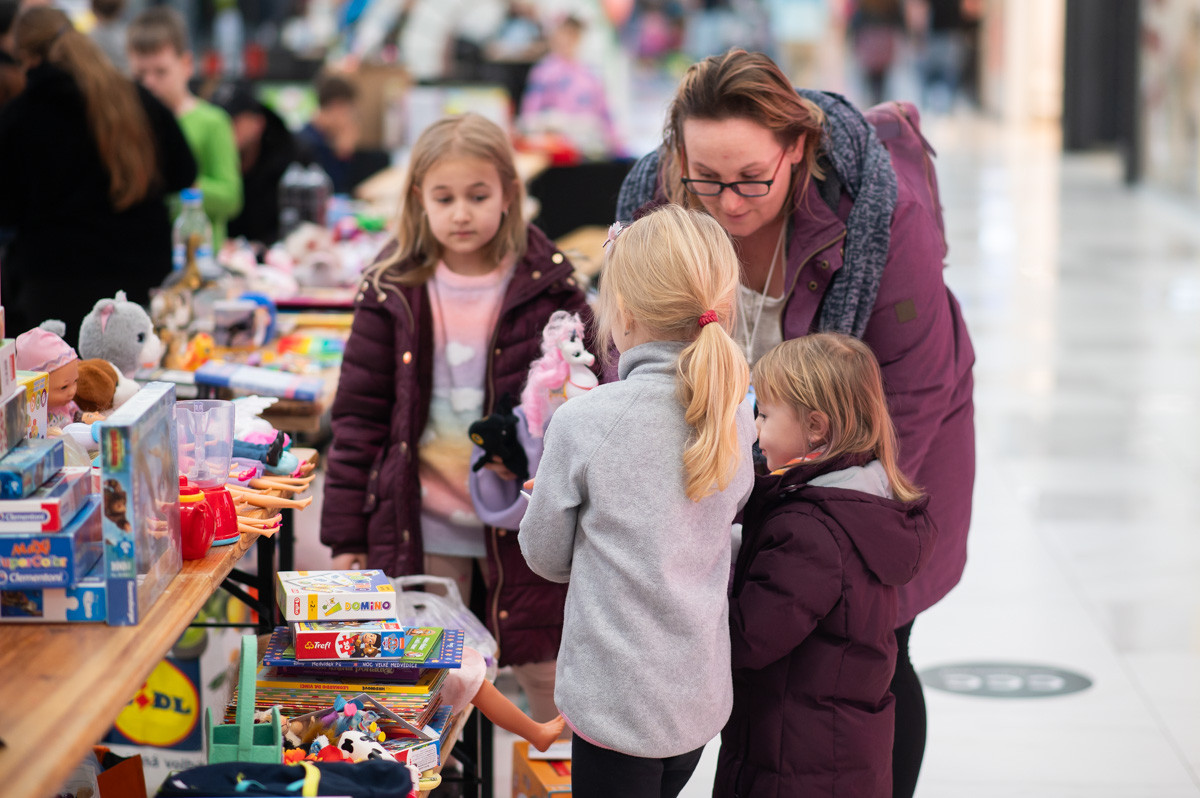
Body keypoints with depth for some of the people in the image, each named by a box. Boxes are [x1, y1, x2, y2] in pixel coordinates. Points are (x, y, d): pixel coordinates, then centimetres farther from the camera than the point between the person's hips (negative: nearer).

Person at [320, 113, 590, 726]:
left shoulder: (548, 289, -3)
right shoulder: (394, 292, 0)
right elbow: (359, 417, 2)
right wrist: (346, 534, -1)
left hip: (523, 523, -1)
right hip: (421, 525, 1)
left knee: (558, 689, 6)